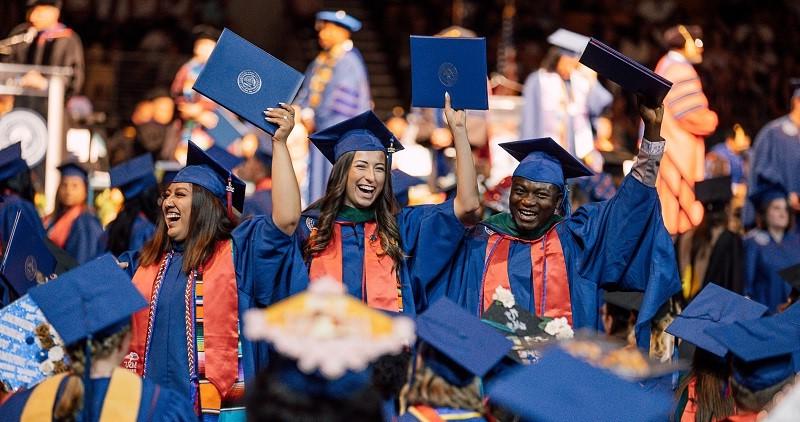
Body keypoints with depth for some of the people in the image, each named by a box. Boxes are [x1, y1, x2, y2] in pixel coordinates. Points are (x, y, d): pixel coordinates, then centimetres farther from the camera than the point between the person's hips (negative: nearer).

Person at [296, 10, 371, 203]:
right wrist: (306, 113, -6)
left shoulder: (349, 62, -10)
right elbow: (307, 92, 13)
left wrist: (315, 120, -8)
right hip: (320, 131, 8)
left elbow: (341, 102, -14)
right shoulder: (321, 61, 15)